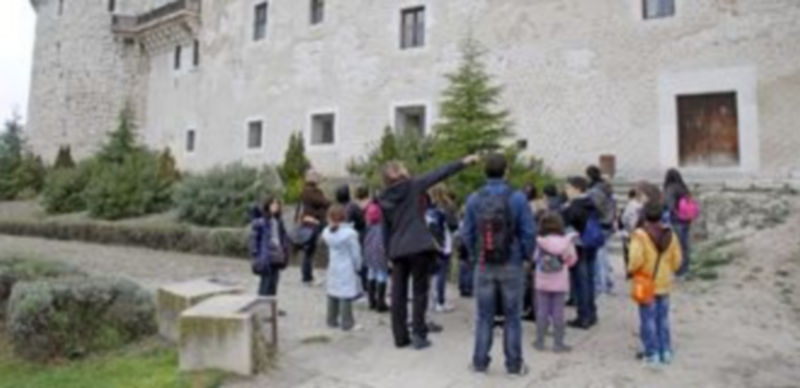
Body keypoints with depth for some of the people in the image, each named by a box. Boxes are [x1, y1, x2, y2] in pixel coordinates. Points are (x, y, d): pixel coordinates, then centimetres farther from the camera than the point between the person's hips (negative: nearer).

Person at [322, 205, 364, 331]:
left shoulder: (327, 232, -1)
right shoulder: (349, 233, -17)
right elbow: (355, 253, -12)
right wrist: (357, 266, 0)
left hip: (333, 268, 6)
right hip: (347, 269, -6)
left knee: (333, 295, 15)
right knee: (346, 296, -3)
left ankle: (332, 321, 25)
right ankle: (347, 323, 2)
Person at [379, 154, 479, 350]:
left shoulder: (384, 199, 9)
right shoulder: (414, 186, -3)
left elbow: (386, 230, 12)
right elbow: (439, 174, 0)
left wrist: (389, 253, 18)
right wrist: (463, 162, 5)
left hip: (397, 250, 4)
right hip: (418, 247, -4)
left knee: (398, 294, 9)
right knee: (420, 291, 4)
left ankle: (400, 336, 15)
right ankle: (418, 334, 4)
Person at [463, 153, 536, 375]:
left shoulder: (474, 200, -5)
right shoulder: (517, 198, -10)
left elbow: (467, 233, -1)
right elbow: (528, 232, -9)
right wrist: (526, 256, 7)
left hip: (484, 266, 2)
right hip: (511, 265, -1)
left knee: (484, 316, 12)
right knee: (512, 317, 10)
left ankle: (480, 362, 19)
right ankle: (514, 364, 18)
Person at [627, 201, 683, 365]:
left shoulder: (640, 235, -16)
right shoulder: (670, 234, 1)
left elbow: (636, 259, -25)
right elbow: (677, 259, 6)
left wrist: (631, 270, -6)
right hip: (664, 284, 5)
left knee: (648, 319, 4)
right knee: (663, 319, 15)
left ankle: (652, 353, 9)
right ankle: (666, 351, 22)